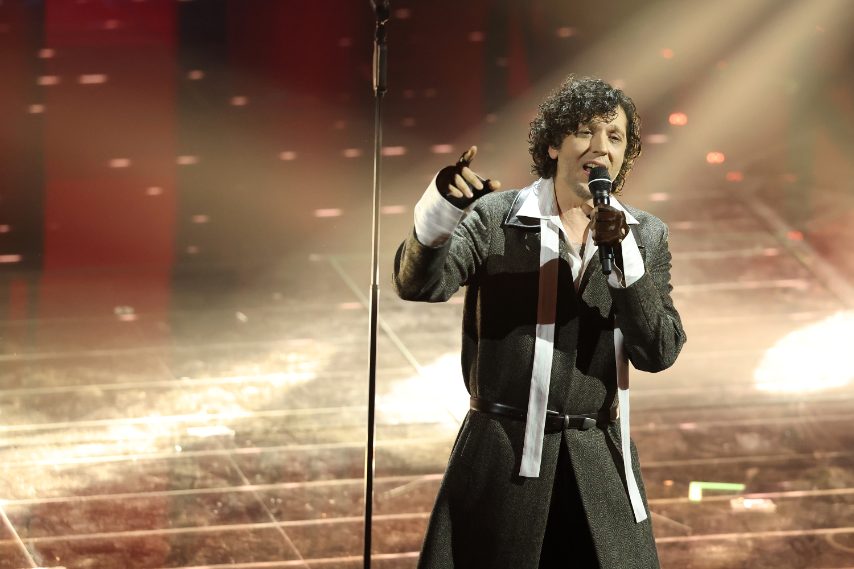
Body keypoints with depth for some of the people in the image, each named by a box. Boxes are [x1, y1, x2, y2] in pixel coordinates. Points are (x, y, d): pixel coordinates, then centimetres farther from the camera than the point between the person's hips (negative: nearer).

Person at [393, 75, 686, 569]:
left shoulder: (646, 237, 6)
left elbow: (660, 352, -3)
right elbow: (419, 284, -14)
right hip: (503, 452, -2)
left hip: (598, 463, 2)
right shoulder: (497, 216, 0)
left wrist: (623, 256, -16)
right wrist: (439, 210, -33)